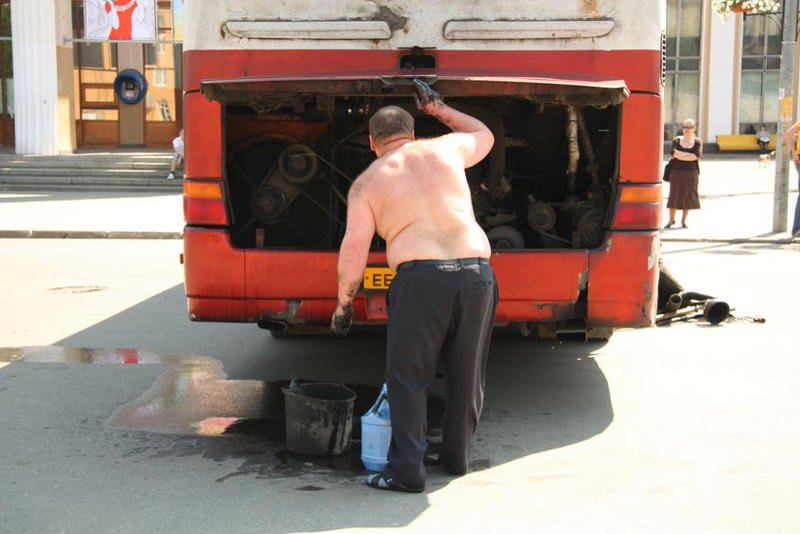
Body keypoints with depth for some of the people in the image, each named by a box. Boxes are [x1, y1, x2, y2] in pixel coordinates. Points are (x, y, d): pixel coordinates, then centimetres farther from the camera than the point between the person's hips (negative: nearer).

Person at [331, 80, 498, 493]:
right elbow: (484, 136, 39)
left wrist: (343, 304, 13)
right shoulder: (444, 149, 17)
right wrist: (436, 107, 46)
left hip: (421, 277, -3)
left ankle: (406, 470, 2)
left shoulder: (367, 183, 10)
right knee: (466, 374, 16)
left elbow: (354, 250, 2)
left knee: (407, 377, 6)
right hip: (477, 271, 4)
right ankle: (456, 456, 29)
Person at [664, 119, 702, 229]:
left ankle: (683, 220, 15)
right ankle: (671, 220, 10)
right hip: (677, 172, 0)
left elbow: (697, 156, -14)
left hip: (691, 173, 0)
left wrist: (680, 154, -16)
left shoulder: (698, 141, 0)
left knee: (688, 197, 4)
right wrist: (690, 155, -17)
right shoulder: (676, 140, 0)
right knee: (674, 196, 0)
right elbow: (675, 154, -13)